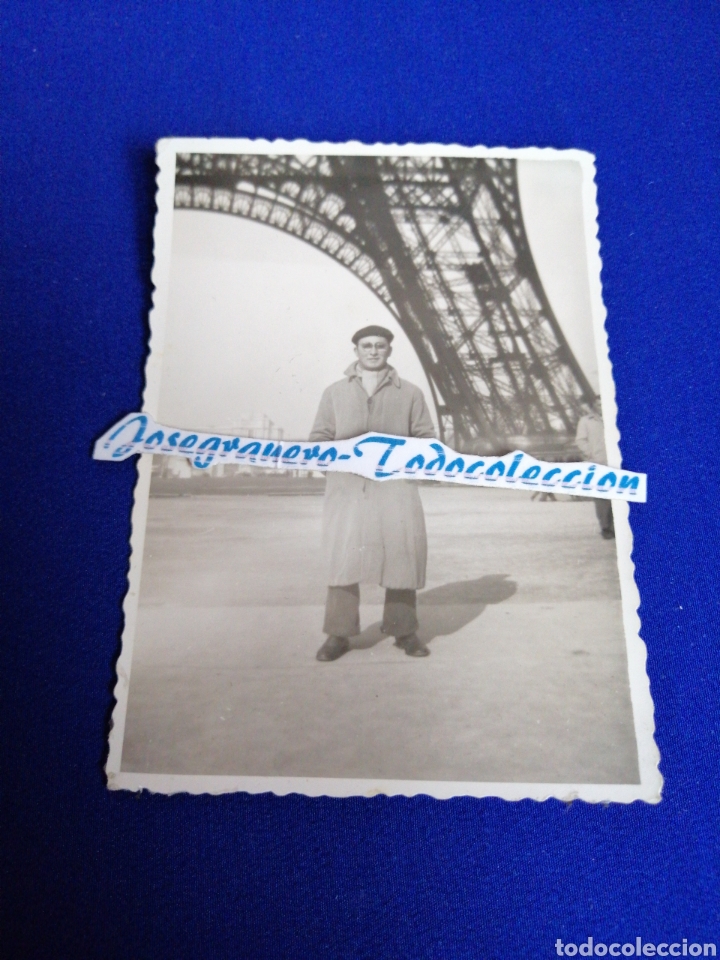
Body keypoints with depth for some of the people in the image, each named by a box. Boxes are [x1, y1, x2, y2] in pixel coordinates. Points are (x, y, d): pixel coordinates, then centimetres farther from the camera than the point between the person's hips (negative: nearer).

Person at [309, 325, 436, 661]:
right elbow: (318, 438, 15)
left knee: (402, 551, -5)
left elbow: (427, 438, 14)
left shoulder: (410, 393, 16)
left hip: (395, 483, 0)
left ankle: (404, 630, 8)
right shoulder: (335, 392, 18)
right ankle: (338, 634, 2)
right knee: (343, 555, -6)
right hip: (347, 485, 0)